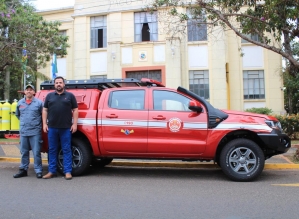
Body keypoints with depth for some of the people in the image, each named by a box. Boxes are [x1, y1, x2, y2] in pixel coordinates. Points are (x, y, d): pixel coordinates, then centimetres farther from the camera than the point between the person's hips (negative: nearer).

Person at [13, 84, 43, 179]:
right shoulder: (20, 103, 11)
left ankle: (38, 171, 3)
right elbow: (17, 114, 25)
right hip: (23, 132, 4)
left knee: (36, 152, -3)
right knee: (24, 152, 12)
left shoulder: (39, 102, -1)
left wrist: (37, 123, 1)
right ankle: (23, 170, 22)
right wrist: (23, 122, 17)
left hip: (35, 132, -4)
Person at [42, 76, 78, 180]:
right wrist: (44, 124, 4)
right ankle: (52, 171, 17)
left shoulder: (70, 96, 7)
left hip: (66, 128, -2)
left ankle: (67, 172, 6)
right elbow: (45, 110, 13)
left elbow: (75, 110, 4)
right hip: (52, 128, 3)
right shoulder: (49, 96, 13)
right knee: (52, 150, 8)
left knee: (66, 150, 1)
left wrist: (74, 124, -4)